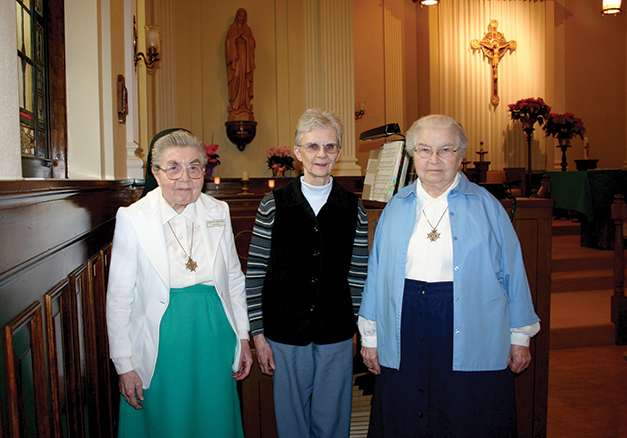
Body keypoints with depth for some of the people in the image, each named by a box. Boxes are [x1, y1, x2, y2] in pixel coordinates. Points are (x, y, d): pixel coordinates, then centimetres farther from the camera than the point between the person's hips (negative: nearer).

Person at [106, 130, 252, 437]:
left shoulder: (218, 212, 0)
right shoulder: (132, 219, -10)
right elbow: (119, 297, -6)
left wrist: (243, 337, 7)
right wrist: (124, 365, -6)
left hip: (214, 342, 3)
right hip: (159, 348, -2)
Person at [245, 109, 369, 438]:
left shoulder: (353, 208, 0)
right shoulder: (273, 205, -5)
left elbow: (358, 275, 5)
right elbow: (255, 272, -3)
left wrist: (358, 328, 5)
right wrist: (258, 334, -4)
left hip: (336, 334, 1)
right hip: (285, 332, -1)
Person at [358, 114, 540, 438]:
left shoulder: (485, 206, 3)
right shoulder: (396, 207, 9)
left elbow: (511, 272, 4)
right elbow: (377, 272, 10)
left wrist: (520, 337, 4)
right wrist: (369, 336, 9)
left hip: (471, 344, -2)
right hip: (405, 344, 2)